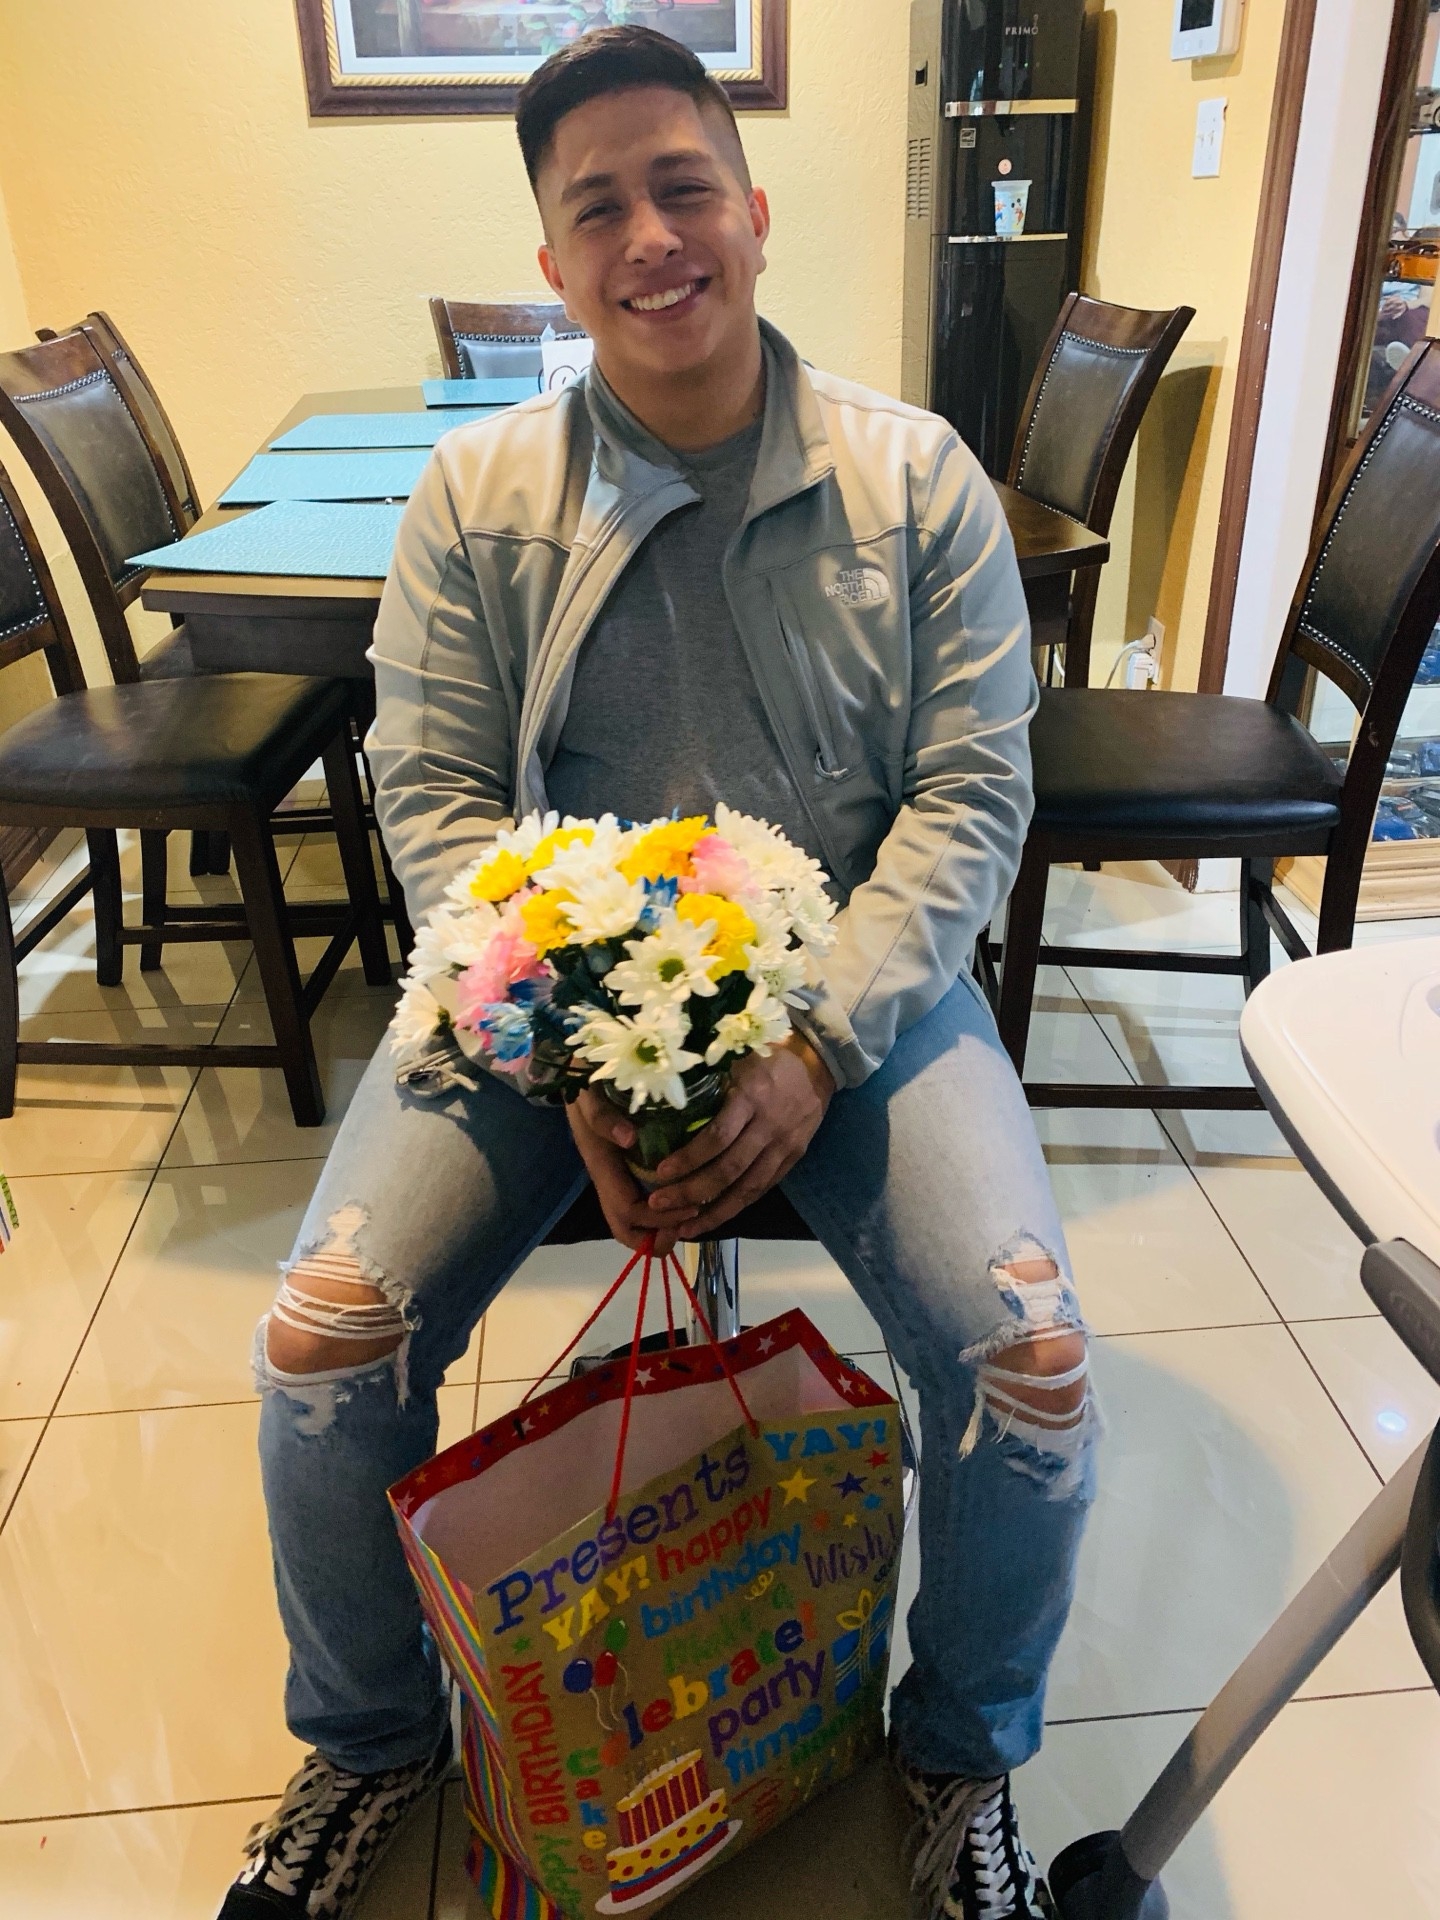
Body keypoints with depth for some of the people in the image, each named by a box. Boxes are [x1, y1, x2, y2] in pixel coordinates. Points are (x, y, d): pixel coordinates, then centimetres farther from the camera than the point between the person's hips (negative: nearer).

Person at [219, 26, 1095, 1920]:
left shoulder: (916, 478, 1)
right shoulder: (475, 493, 3)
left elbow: (972, 789, -3)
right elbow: (432, 793, -1)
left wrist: (816, 1051, -17)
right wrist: (574, 1062, -15)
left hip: (852, 981, 0)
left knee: (1030, 1357, -19)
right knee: (321, 1339, -14)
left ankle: (963, 1757, 18)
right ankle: (370, 1742, 21)